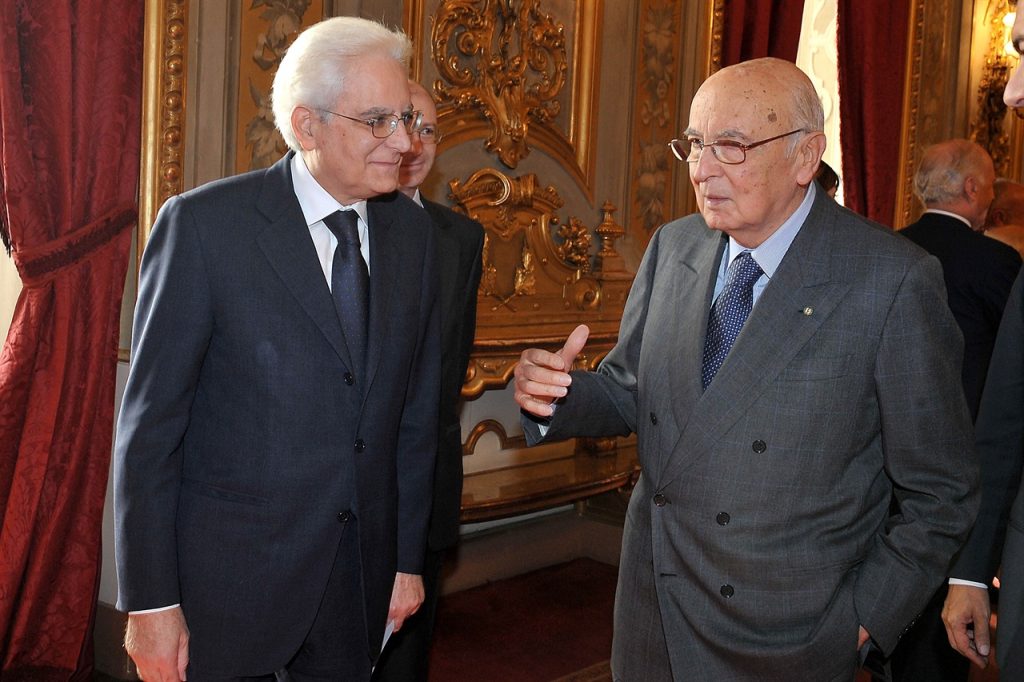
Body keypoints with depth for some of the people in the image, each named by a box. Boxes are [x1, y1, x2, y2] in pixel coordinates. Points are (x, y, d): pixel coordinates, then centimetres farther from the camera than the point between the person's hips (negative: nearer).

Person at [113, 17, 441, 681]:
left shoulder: (412, 231, 3)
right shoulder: (203, 224, -12)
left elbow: (417, 409, 7)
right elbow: (149, 422, -10)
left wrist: (408, 558, 9)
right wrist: (150, 601, -10)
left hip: (360, 581, 4)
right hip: (228, 580, -4)